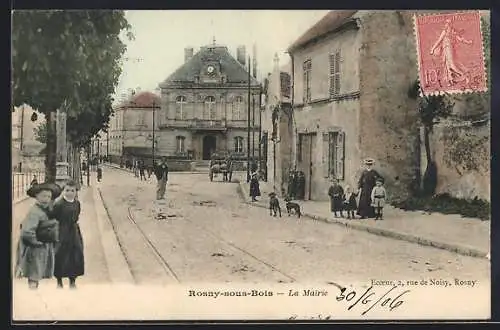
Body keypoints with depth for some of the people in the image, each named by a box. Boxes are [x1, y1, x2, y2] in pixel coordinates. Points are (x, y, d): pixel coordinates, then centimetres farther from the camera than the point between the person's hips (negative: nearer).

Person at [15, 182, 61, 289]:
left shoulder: (47, 210, 9)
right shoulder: (35, 212, -20)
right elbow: (27, 232, -29)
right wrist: (37, 243, -17)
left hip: (46, 248, 9)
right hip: (36, 250, -9)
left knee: (37, 275, 18)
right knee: (34, 277, -5)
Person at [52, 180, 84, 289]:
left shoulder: (77, 203, 2)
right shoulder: (59, 204, -17)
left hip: (74, 233, 5)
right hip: (62, 234, -5)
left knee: (75, 257, 8)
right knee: (61, 257, 2)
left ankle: (72, 281, 22)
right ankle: (59, 282, 20)